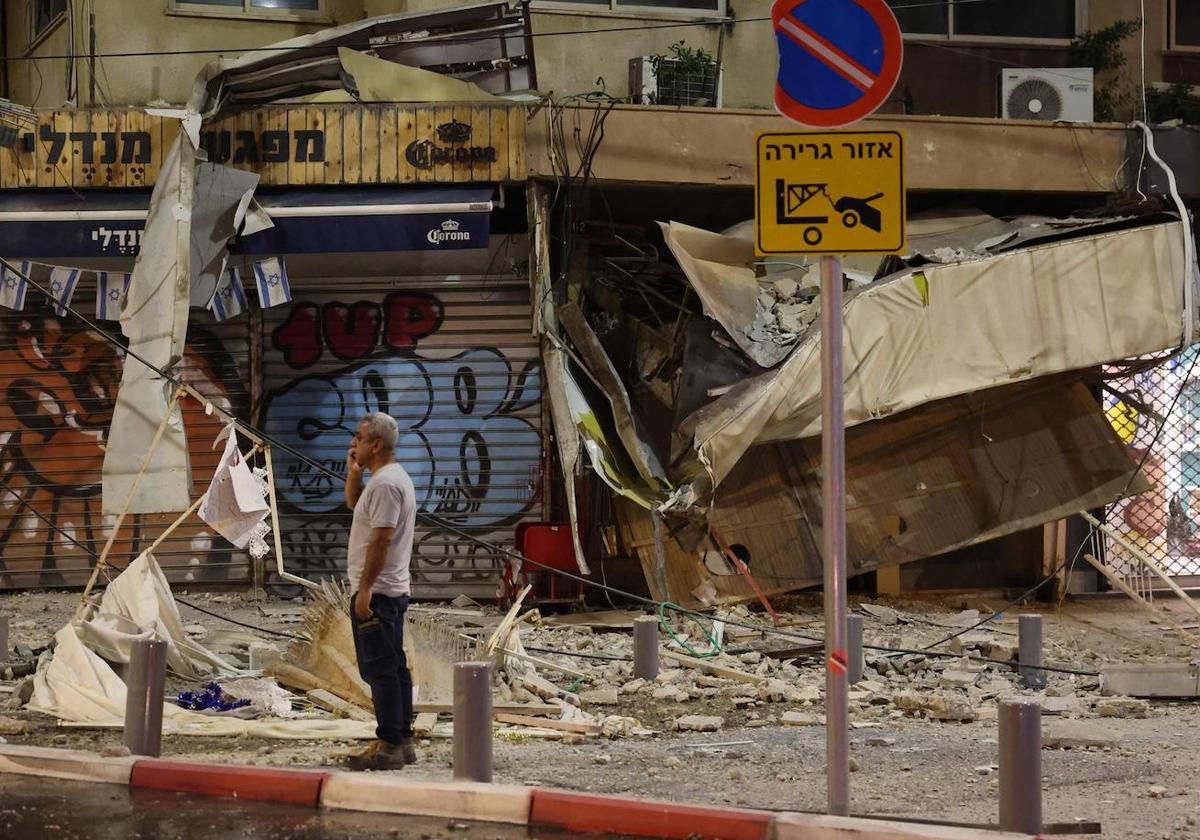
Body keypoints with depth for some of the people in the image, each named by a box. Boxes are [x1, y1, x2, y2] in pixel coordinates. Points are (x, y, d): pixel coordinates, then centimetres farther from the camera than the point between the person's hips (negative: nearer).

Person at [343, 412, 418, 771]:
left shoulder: (385, 483, -18)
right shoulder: (390, 478, 16)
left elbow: (381, 539, -24)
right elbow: (353, 504, 33)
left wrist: (364, 590, -23)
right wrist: (353, 472, 16)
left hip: (376, 593, -11)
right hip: (392, 592, 11)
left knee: (380, 669, -10)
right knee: (394, 668, 13)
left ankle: (389, 745, -10)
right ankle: (402, 741, 17)